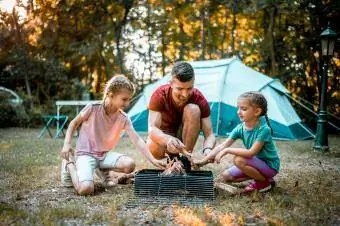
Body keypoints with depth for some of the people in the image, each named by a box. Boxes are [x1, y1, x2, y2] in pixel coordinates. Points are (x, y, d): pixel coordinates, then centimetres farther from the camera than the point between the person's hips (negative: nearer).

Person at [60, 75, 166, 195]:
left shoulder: (123, 118, -6)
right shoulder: (93, 108, -16)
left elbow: (137, 140, -11)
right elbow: (74, 123, -1)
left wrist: (153, 160, -20)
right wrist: (67, 144, -13)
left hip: (104, 154, 4)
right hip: (85, 153, -4)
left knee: (130, 164, -23)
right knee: (85, 189, -28)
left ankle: (103, 169, 9)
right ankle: (69, 165, 5)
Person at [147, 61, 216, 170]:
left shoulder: (199, 99, -23)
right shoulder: (160, 95, -25)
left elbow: (209, 134, -24)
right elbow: (152, 128, -35)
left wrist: (207, 150, -48)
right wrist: (168, 140, -58)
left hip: (186, 135, 1)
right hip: (164, 134, -1)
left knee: (193, 109, -31)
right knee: (153, 148, -38)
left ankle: (185, 159, -19)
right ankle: (172, 158, -1)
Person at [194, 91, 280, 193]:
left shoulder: (263, 129, -26)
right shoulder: (240, 128, -7)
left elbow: (251, 152, -33)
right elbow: (222, 145, -11)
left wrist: (227, 150, -32)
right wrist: (203, 160, -18)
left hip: (270, 166, -7)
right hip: (256, 162, 7)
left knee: (239, 160, -29)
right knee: (226, 176, 1)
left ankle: (264, 181, -7)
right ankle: (259, 175, 9)